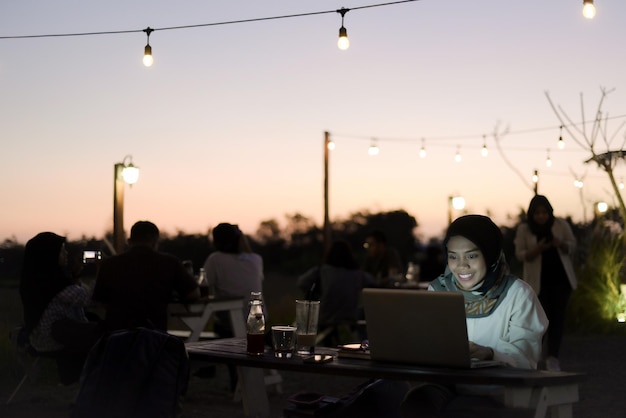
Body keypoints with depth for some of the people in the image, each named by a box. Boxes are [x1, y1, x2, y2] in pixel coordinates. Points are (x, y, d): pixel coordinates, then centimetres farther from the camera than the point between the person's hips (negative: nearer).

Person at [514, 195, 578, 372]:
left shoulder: (561, 225, -1)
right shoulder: (524, 229, -4)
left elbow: (572, 245, 5)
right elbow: (520, 254, -4)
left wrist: (561, 244, -18)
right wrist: (537, 249, -23)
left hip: (561, 278, 1)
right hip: (538, 280, -1)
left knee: (558, 317, -4)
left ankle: (552, 357, -2)